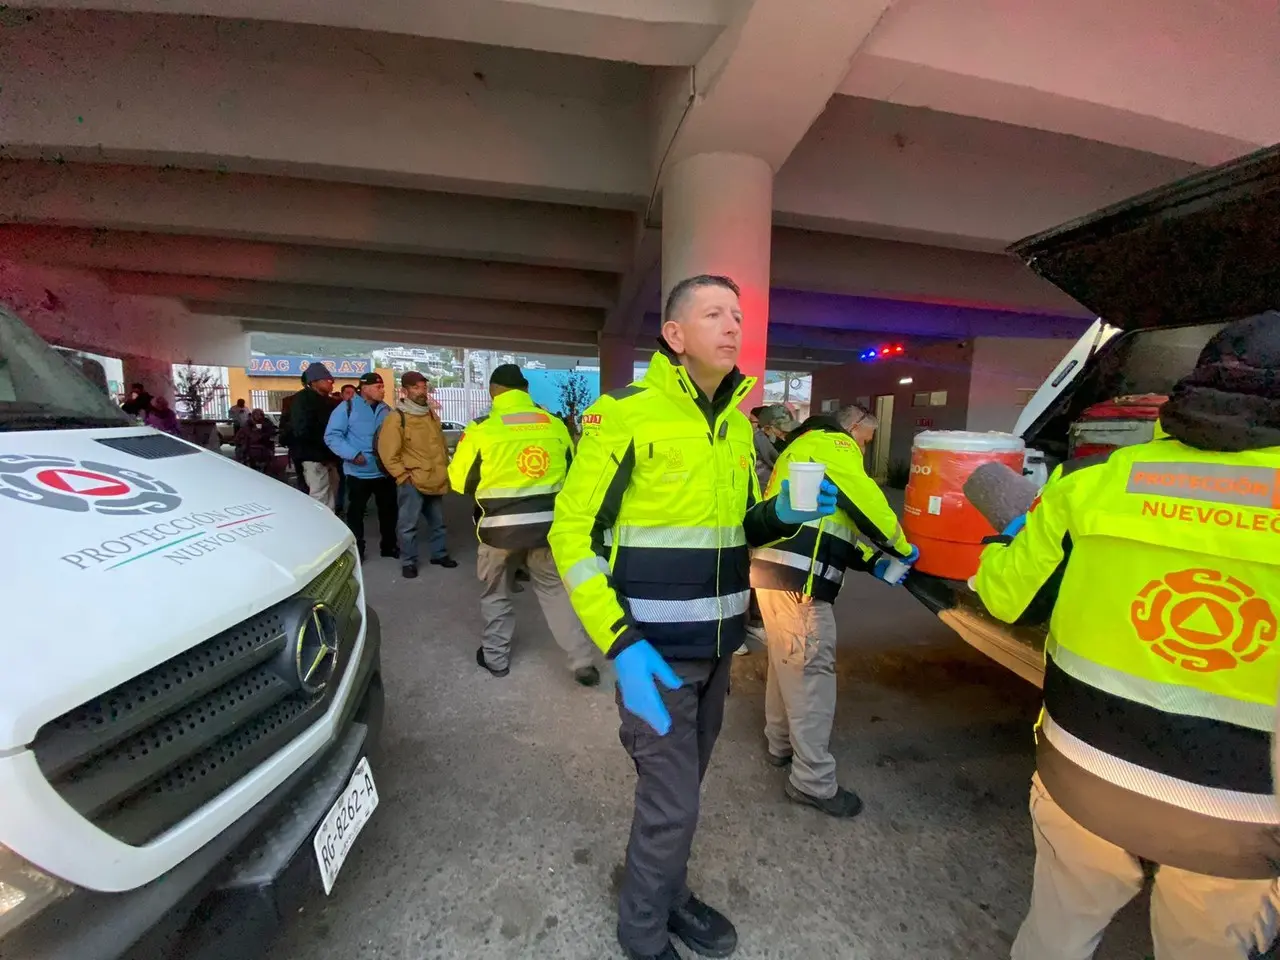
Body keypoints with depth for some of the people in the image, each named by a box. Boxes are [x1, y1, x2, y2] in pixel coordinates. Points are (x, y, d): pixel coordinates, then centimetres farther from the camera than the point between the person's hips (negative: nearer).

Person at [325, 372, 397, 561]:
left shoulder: (386, 410, 8)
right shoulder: (347, 407, -6)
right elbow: (332, 436, -11)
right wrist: (352, 454, -21)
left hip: (385, 471, 4)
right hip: (359, 472, -4)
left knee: (388, 510, 12)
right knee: (356, 512, 8)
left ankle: (389, 546, 27)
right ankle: (356, 550, 20)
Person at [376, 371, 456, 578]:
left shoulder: (432, 415, 12)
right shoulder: (397, 418, -10)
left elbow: (441, 445, 22)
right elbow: (387, 452, -13)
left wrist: (443, 470, 17)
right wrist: (403, 475, -14)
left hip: (435, 480, 7)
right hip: (412, 482, -7)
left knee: (437, 522, 17)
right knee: (408, 525, 1)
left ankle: (439, 554, 31)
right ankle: (408, 562, 14)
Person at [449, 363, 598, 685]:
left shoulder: (481, 428, -8)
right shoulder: (554, 424, 2)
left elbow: (460, 481, 1)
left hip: (500, 526, -2)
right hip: (547, 524, 3)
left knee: (495, 592, 19)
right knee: (555, 589, 15)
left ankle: (496, 657, 32)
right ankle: (583, 661, 16)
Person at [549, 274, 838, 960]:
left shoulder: (738, 425, 7)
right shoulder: (624, 415, -15)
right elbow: (571, 532, -14)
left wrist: (781, 515, -6)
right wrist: (619, 644, -21)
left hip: (717, 643, 7)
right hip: (654, 647, -6)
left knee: (681, 787, 23)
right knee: (672, 803, 6)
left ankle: (665, 892, 49)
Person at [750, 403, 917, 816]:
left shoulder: (805, 446, 29)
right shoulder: (833, 444, -1)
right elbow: (866, 501, -9)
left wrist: (874, 561, 20)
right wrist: (901, 546, 8)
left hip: (777, 567, 11)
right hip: (797, 575, -11)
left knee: (788, 663, 21)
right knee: (811, 670, -3)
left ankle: (781, 744, 37)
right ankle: (813, 781, 7)